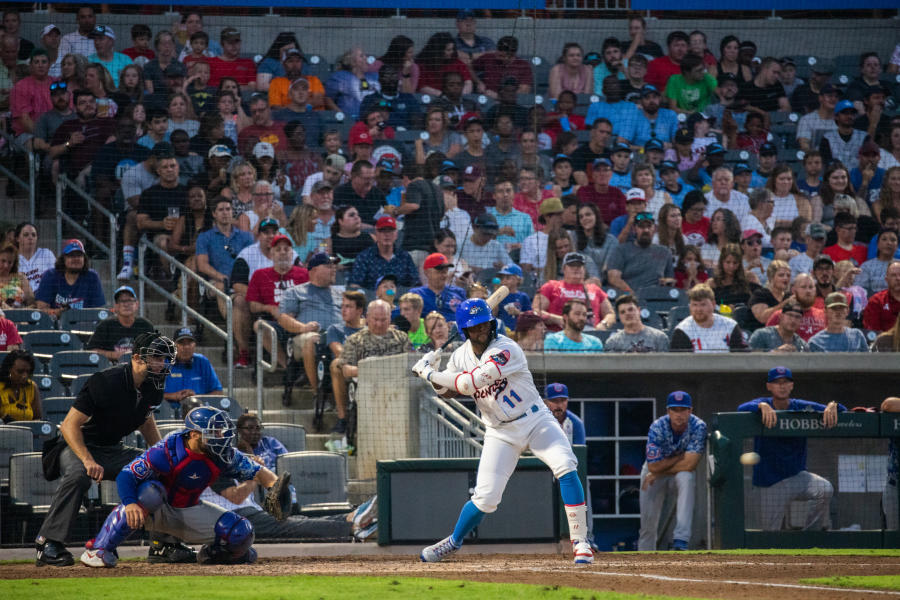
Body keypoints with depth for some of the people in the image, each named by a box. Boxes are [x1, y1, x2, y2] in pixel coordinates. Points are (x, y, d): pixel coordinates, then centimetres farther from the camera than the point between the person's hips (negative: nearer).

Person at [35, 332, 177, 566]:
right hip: (79, 447, -7)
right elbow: (69, 425, -27)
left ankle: (163, 544, 7)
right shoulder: (105, 382, -25)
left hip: (115, 451, 7)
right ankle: (48, 544, -36)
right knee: (78, 475, -38)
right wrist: (88, 461, -40)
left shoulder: (153, 388, -2)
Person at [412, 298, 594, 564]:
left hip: (535, 420, -4)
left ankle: (580, 542, -18)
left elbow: (472, 382, -31)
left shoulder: (506, 350, -22)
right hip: (500, 433, 4)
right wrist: (433, 377, -7)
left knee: (566, 467, -25)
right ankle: (454, 541, 23)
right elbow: (449, 390, 15)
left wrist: (429, 373, -22)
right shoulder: (461, 355, -1)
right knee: (485, 498, -5)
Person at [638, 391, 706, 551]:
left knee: (686, 477, -36)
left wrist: (657, 474, -20)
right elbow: (654, 466, -25)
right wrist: (681, 456, -21)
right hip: (653, 473, 1)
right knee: (648, 522, -7)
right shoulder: (658, 428, -21)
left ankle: (681, 541, -42)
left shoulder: (698, 427, -22)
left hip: (682, 474, -1)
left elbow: (689, 464, -27)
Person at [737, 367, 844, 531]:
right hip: (768, 484, -1)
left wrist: (832, 406, -27)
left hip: (797, 477, 1)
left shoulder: (801, 408, 0)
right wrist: (762, 406, -43)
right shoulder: (762, 406, -3)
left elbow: (841, 410, -3)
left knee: (825, 489, -29)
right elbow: (742, 409, -25)